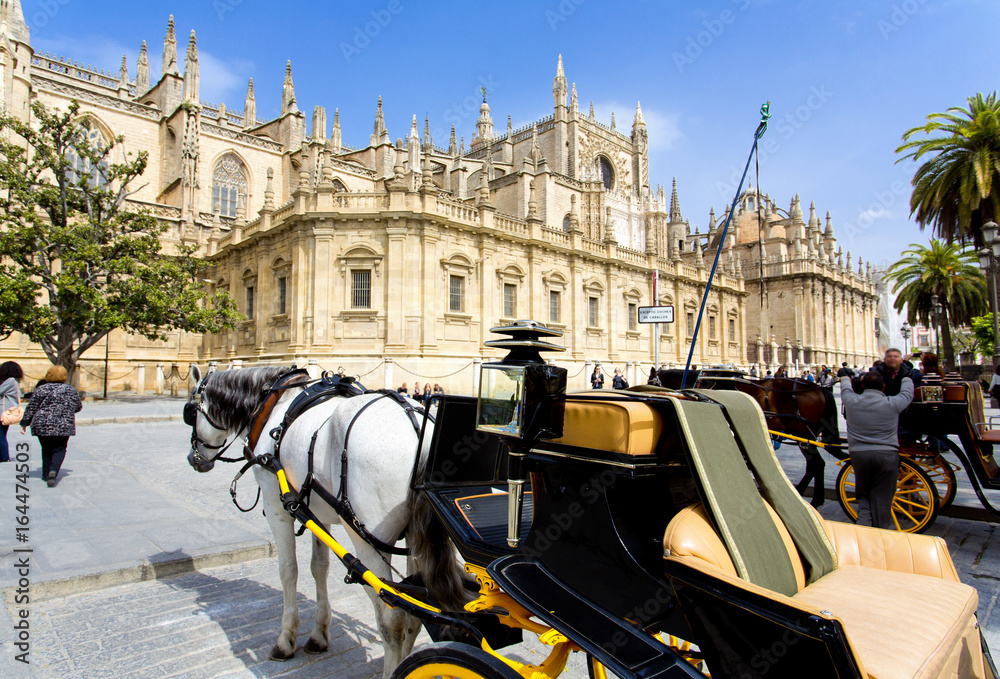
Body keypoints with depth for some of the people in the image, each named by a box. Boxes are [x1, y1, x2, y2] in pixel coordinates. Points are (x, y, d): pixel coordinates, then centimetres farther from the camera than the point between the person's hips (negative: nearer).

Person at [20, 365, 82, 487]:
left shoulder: (41, 389, -1)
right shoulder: (71, 390, 5)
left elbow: (31, 408, 0)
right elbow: (78, 407, 14)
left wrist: (24, 423, 8)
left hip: (42, 426, 0)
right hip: (64, 427, 0)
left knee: (46, 449, 16)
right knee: (59, 449, 7)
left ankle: (46, 474, 17)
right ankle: (54, 471, -17)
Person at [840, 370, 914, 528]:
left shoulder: (851, 401, 0)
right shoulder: (892, 403, -3)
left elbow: (845, 388, 23)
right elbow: (907, 393, 19)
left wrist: (845, 378, 47)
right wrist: (906, 378, 41)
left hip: (858, 454, 1)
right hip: (887, 454, -1)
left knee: (863, 495, 17)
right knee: (881, 498, 6)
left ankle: (863, 524, 0)